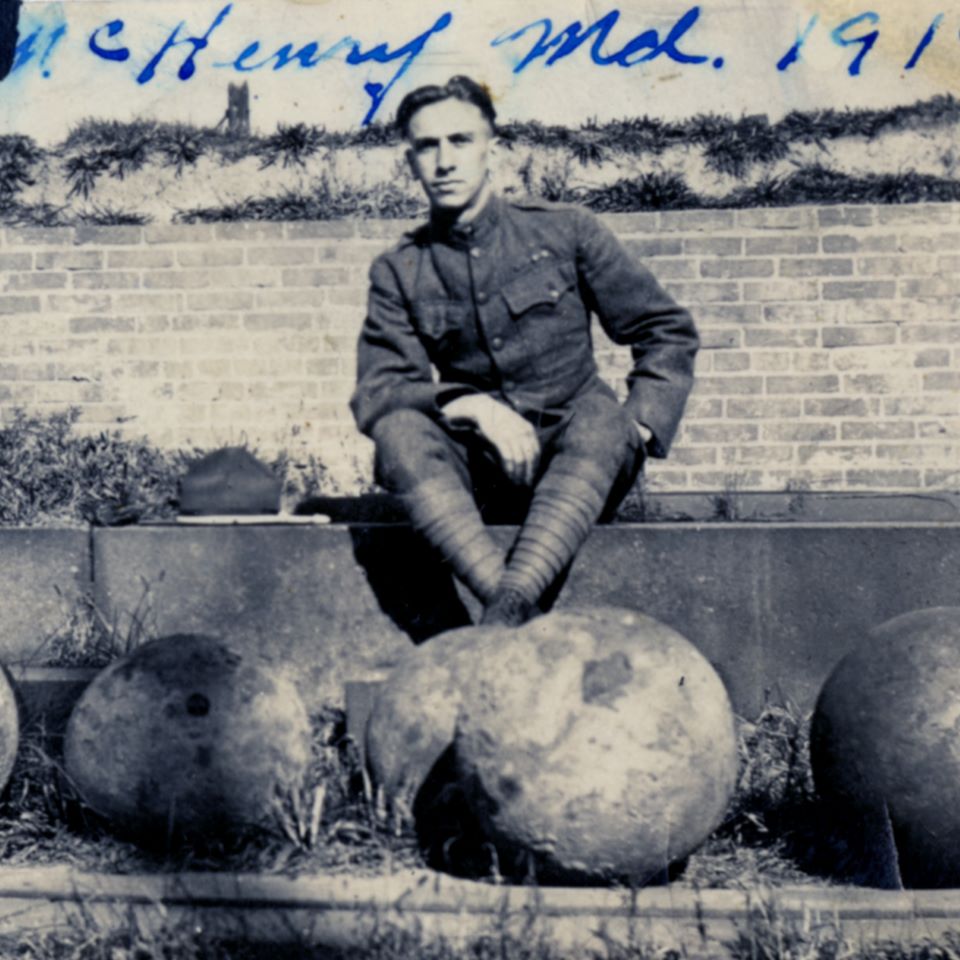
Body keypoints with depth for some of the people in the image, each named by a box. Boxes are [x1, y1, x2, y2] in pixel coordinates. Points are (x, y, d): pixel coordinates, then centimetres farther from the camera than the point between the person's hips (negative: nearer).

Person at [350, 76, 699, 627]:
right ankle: (524, 620, -45)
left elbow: (669, 332, 7)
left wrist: (634, 429, -9)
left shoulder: (564, 232, 5)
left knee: (602, 417, -33)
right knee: (398, 428, -29)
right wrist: (472, 406, -20)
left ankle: (510, 604, -50)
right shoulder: (399, 272, 8)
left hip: (574, 459, -1)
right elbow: (375, 391, -3)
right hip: (475, 467, 1)